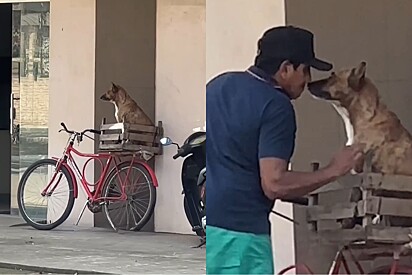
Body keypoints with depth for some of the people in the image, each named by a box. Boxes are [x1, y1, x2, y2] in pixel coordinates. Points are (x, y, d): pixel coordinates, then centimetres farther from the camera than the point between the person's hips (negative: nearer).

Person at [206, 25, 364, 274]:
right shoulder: (276, 107, -14)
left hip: (209, 223, 9)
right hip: (238, 233, -9)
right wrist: (332, 171, -11)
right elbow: (274, 184, -20)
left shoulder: (219, 85, 12)